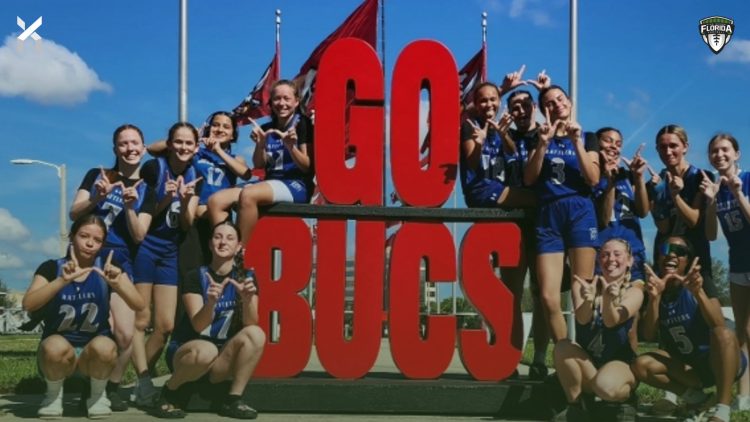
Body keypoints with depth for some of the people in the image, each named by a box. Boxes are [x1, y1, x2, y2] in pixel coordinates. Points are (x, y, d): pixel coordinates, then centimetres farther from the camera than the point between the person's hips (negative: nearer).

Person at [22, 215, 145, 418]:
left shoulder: (107, 267, -3)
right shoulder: (52, 268, -4)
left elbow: (139, 305, -15)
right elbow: (28, 304, -22)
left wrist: (117, 283, -33)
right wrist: (62, 280, -35)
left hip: (95, 348, 0)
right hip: (58, 347, 0)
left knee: (104, 347, -35)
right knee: (55, 347, -36)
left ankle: (98, 395, -3)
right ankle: (53, 395, -3)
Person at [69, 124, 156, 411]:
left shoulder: (146, 191, 8)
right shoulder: (97, 175, 9)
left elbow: (138, 236, -1)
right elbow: (74, 213, 0)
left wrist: (130, 206, -16)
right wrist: (97, 197, -18)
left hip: (119, 260, 1)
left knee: (126, 334, -11)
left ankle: (112, 386, 13)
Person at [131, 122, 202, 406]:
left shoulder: (195, 176, 4)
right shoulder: (153, 168, -11)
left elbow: (187, 224, 1)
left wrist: (186, 201, -18)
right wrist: (166, 198, -22)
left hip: (170, 252, 5)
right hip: (144, 248, -5)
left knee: (166, 325, 5)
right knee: (141, 320, -4)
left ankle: (142, 378, 18)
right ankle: (144, 380, 1)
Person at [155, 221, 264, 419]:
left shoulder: (245, 277, 0)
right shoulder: (195, 276, -9)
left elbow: (249, 324, -11)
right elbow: (198, 325, -18)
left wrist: (247, 299, -32)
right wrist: (211, 302, -39)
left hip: (222, 359, 3)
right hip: (185, 352, -3)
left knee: (256, 334, -24)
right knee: (207, 351, -38)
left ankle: (233, 400, -16)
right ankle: (170, 390, -8)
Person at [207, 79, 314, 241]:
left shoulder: (303, 124, 0)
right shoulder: (267, 129, 15)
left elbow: (307, 167, -6)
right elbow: (259, 165, 10)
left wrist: (291, 146, -23)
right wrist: (260, 144, -8)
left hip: (297, 184, -6)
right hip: (270, 182, 7)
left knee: (247, 195, -35)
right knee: (215, 201, -14)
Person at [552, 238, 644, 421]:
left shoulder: (634, 290, -5)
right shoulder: (590, 285, 0)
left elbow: (612, 321, -23)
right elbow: (582, 319, -20)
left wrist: (608, 301, -45)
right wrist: (588, 301, -43)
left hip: (620, 363, -3)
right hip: (587, 362, 3)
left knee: (605, 386, -37)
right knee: (563, 346, -29)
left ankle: (625, 401, -1)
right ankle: (575, 407, -14)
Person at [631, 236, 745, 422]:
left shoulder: (700, 285, -13)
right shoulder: (653, 289, -3)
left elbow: (719, 327, -28)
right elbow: (649, 337, -15)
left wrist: (698, 292, -45)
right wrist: (654, 297, -30)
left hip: (719, 362, -4)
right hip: (685, 365, 4)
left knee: (724, 334, -36)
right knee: (641, 365, -20)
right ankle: (694, 396, -2)